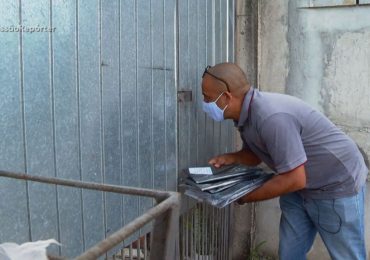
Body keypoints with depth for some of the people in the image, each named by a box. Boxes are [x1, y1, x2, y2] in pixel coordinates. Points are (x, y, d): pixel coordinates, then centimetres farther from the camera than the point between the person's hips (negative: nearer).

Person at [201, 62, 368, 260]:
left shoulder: (271, 116, -34)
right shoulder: (245, 113, -4)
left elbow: (295, 180, -30)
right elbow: (255, 154, 12)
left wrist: (246, 197, -21)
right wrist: (231, 158, -10)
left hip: (337, 185, -9)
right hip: (299, 189, 9)